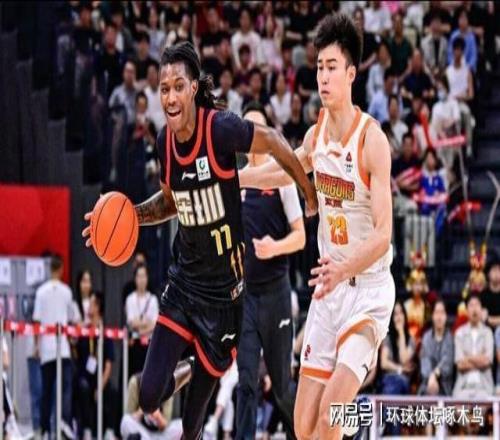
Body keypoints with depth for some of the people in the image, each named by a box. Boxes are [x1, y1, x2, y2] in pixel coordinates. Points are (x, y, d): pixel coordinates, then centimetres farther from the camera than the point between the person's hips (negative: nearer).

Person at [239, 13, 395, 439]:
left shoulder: (372, 140, -18)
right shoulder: (316, 134, 3)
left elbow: (383, 233, -24)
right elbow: (284, 171, 25)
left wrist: (344, 270, -40)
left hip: (368, 291, -7)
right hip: (328, 290, 7)